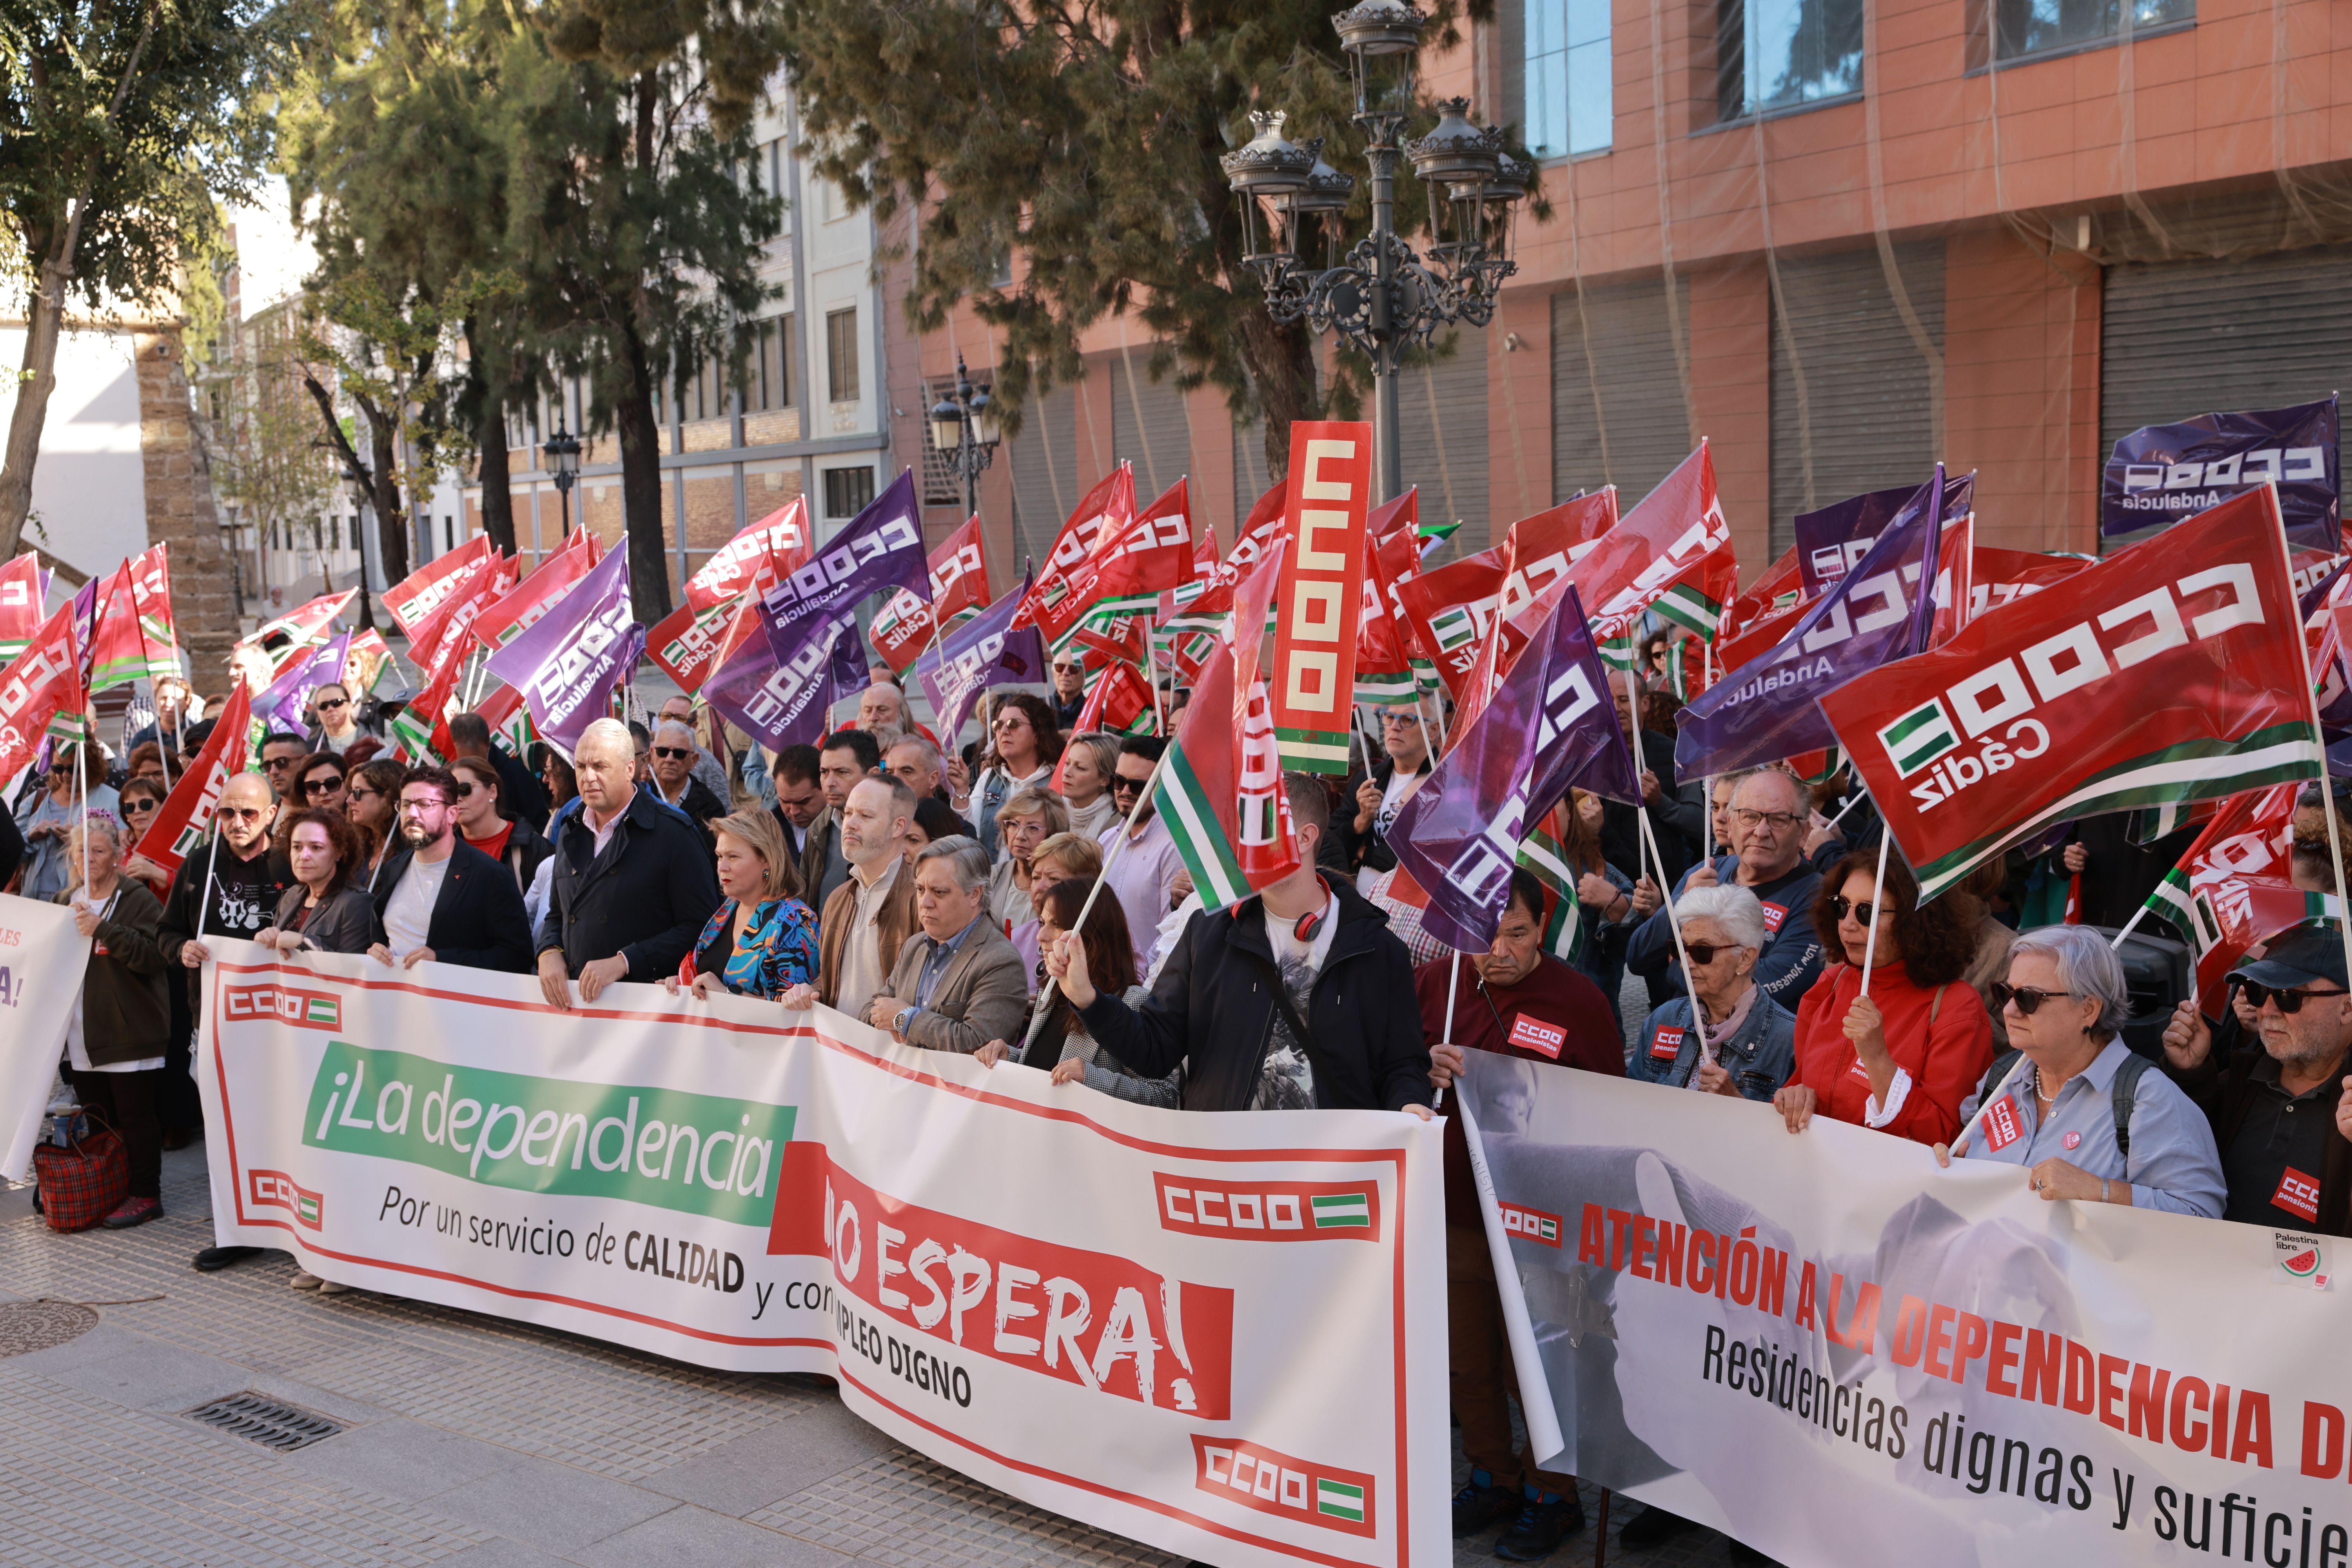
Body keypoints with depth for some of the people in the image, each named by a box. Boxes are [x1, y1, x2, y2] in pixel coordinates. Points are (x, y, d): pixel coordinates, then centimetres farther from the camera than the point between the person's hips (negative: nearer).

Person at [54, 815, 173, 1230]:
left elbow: (152, 955, -19)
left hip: (128, 1032, -7)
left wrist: (102, 929, -24)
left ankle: (146, 1195, 7)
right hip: (83, 1032, 7)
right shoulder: (66, 902, 15)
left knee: (134, 1116, -1)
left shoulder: (138, 899, -7)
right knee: (95, 1119, 12)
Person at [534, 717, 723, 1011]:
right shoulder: (571, 832, 17)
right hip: (572, 997, 5)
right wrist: (549, 952, 4)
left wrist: (624, 963, -16)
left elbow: (699, 927, -11)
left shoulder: (674, 834, -5)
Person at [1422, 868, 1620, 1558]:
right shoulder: (1432, 984, 2)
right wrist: (1423, 1070, -12)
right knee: (1468, 1360, 15)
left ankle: (1551, 1495, 24)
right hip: (1452, 1210, 4)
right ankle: (1492, 1477, 34)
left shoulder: (1580, 1001, -8)